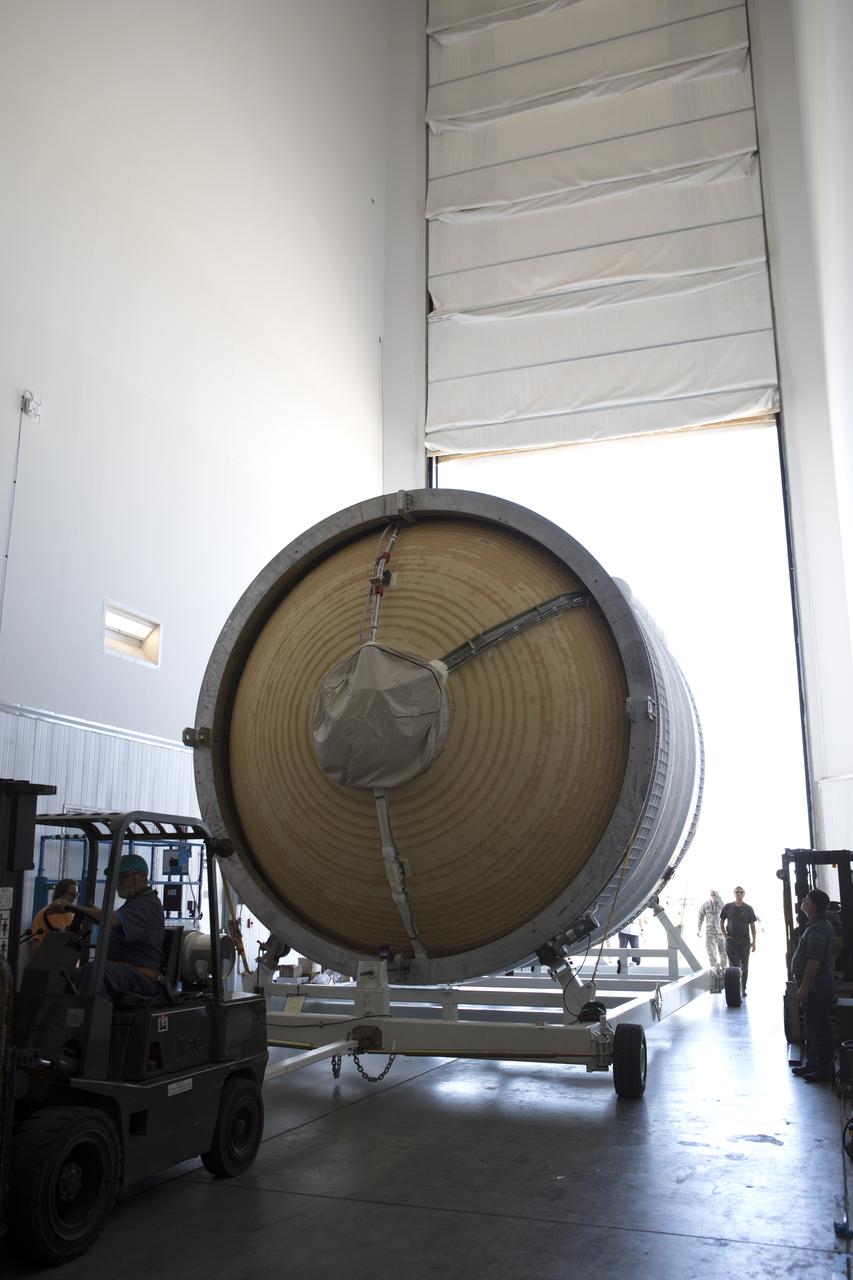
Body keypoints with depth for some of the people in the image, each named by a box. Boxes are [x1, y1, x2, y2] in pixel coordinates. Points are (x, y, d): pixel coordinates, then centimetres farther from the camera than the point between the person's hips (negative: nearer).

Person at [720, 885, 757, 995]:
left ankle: (743, 989, 16)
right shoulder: (728, 907, 2)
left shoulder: (748, 908, 1)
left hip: (744, 941, 0)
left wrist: (754, 942, 1)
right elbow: (721, 921, 12)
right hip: (731, 940, 0)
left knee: (744, 967, 6)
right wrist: (725, 934, 0)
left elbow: (752, 925, 4)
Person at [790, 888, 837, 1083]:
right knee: (813, 1026, 17)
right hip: (823, 984, 11)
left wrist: (804, 987, -23)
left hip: (815, 986, -11)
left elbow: (814, 961, -26)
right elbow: (831, 958, 22)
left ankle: (825, 1069, 2)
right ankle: (812, 1063, 26)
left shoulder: (817, 929, -21)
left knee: (818, 1028, -4)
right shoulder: (824, 925, 14)